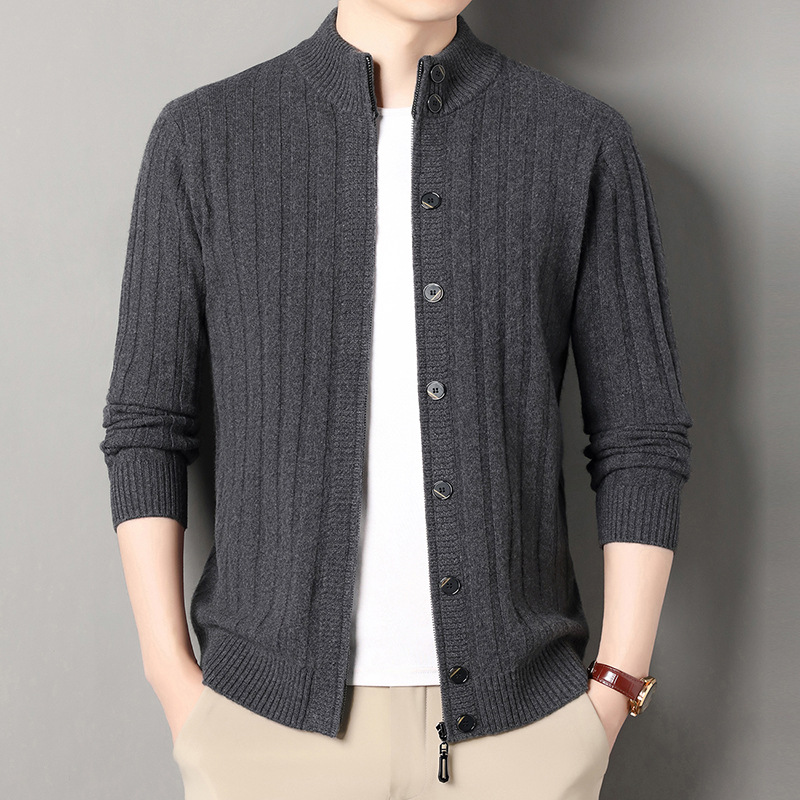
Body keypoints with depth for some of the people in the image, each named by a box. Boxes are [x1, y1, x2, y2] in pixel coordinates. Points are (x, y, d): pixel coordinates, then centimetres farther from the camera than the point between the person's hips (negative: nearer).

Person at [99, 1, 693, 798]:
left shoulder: (585, 141, -1)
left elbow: (641, 438, 1)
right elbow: (146, 427, 2)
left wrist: (615, 693, -4)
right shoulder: (204, 137, -1)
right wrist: (172, 677, -3)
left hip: (514, 715, 1)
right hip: (278, 710, 0)